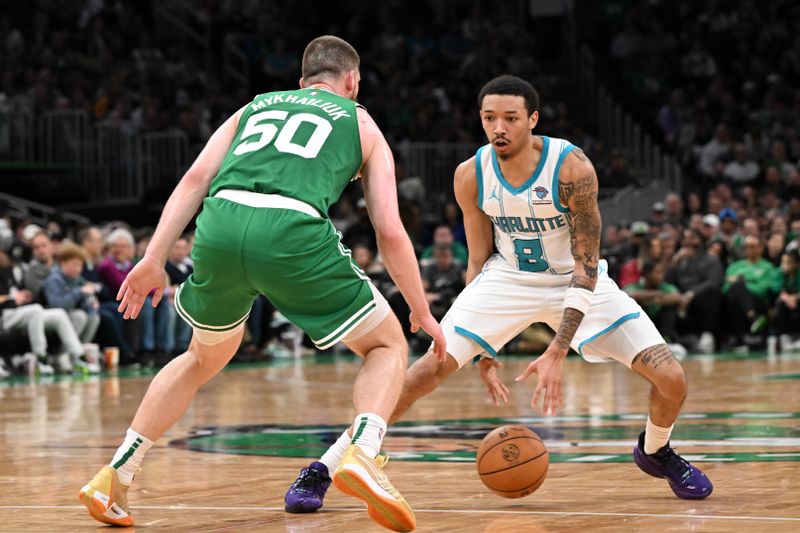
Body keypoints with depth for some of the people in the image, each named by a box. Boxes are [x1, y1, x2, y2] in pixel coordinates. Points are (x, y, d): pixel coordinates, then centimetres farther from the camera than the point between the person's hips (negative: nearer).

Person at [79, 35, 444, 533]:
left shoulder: (255, 107, 33)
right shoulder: (361, 124, 26)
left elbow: (196, 178, 16)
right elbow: (390, 231, 18)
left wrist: (154, 259, 11)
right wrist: (423, 313, 28)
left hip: (221, 220, 4)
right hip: (293, 230, -3)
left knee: (205, 357, 30)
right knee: (388, 345, 16)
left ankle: (116, 476, 25)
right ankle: (363, 454, -10)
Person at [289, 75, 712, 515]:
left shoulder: (572, 168, -26)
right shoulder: (471, 175, -16)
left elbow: (586, 267, -24)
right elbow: (478, 260, -2)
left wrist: (557, 352, -31)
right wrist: (483, 355, -2)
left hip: (576, 279, -1)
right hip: (507, 277, 1)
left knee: (671, 378, -13)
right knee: (429, 369, -16)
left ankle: (655, 451, 22)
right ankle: (324, 468, -8)